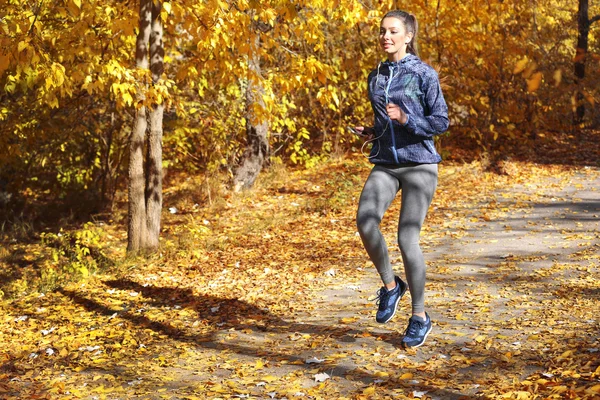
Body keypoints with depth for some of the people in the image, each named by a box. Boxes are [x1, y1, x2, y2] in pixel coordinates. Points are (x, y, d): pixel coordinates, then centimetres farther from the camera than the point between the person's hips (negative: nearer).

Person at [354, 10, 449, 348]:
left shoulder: (424, 74, -3)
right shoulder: (376, 77, 14)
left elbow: (441, 122, -5)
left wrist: (406, 119, -20)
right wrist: (371, 133, 5)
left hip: (419, 164, -4)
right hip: (385, 164, 4)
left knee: (407, 238, -10)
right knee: (365, 220, -22)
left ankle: (420, 317, 8)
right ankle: (390, 285, 3)